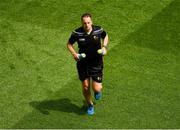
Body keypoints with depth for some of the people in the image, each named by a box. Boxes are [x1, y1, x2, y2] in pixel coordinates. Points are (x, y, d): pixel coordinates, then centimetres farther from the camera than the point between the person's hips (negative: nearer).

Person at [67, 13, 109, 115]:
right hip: (83, 63, 1)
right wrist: (74, 53, -16)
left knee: (96, 88, -5)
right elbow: (69, 44, 2)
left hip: (96, 63, -1)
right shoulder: (77, 33, -14)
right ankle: (90, 105, 38)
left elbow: (105, 36, 12)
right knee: (85, 87, 9)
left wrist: (104, 47, -5)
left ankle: (98, 90, 36)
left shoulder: (99, 30, -12)